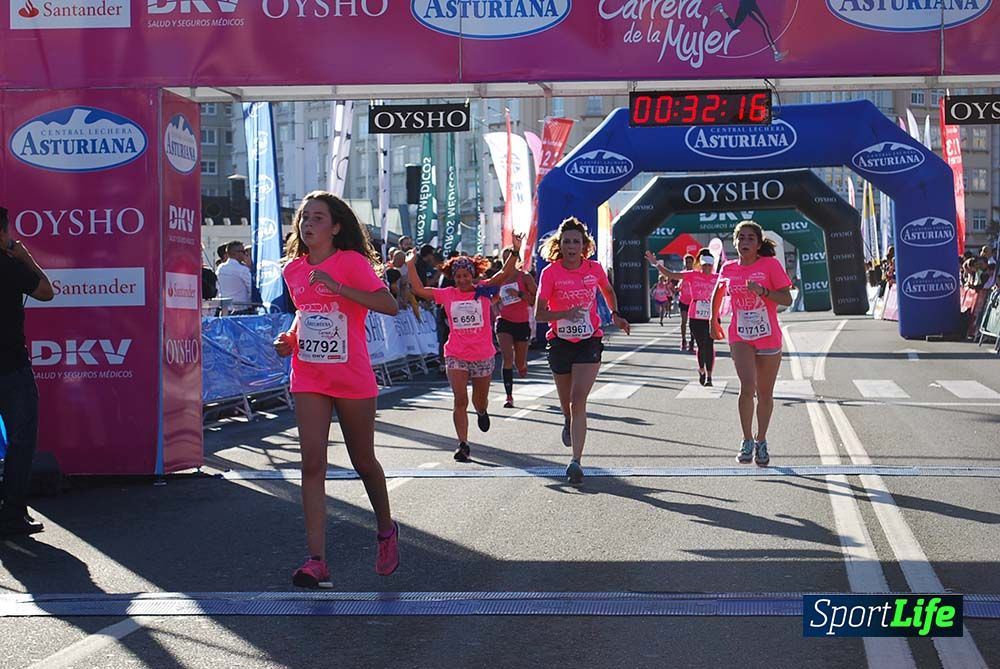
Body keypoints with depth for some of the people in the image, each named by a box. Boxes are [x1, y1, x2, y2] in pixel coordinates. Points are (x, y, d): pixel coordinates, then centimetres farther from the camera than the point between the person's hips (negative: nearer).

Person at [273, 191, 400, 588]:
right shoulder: (294, 268, 8)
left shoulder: (352, 262, -10)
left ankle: (386, 531, 38)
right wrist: (289, 337, 5)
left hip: (353, 379, -4)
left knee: (363, 461, 11)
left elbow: (390, 305, -21)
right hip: (308, 379, 4)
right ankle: (316, 561, -9)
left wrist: (338, 286, -28)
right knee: (312, 463, -7)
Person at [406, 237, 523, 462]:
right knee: (460, 400, -9)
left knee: (480, 400, 18)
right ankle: (463, 444, -6)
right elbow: (420, 290, 1)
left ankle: (482, 412, 54)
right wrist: (411, 265, -2)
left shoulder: (483, 290, -4)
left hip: (483, 355, 0)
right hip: (456, 356, 0)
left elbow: (505, 275, -15)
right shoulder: (447, 294, 1)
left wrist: (515, 252, -26)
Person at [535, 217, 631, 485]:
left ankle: (576, 461, -17)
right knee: (566, 401, 16)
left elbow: (608, 291, 21)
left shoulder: (595, 269, -2)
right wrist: (565, 314, -28)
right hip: (560, 342, 1)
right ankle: (568, 423, 54)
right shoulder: (550, 272, -9)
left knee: (578, 400, -15)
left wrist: (615, 315, 7)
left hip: (589, 341, -1)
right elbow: (539, 313, -12)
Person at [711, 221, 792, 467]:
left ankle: (761, 442, 26)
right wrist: (714, 321, 25)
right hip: (740, 338, 0)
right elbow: (718, 292, 23)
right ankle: (747, 441, -8)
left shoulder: (770, 264, -6)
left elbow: (787, 299, -9)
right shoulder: (728, 269, 3)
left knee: (765, 394, 9)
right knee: (747, 386, -20)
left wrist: (763, 291, -24)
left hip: (769, 337, 0)